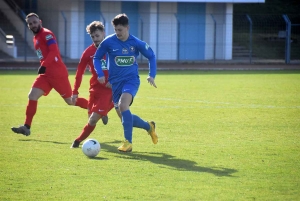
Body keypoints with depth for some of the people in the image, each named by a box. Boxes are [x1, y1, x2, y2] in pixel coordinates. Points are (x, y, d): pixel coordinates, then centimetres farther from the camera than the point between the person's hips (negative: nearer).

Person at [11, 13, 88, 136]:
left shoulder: (46, 34, -9)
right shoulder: (36, 38, 19)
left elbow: (54, 51, -22)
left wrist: (44, 65, -29)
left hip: (57, 73, -8)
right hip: (46, 74, 8)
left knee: (71, 101, -1)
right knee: (32, 96, -6)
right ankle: (26, 127, -8)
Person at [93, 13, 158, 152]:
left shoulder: (136, 43, -6)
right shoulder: (108, 42, -7)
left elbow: (151, 56, 9)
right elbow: (96, 58, 6)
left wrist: (151, 75, -1)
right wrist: (100, 74, -8)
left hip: (131, 79, -3)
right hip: (116, 82, 3)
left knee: (123, 105, -29)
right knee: (124, 116, 3)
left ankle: (128, 142, -24)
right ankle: (148, 126, 32)